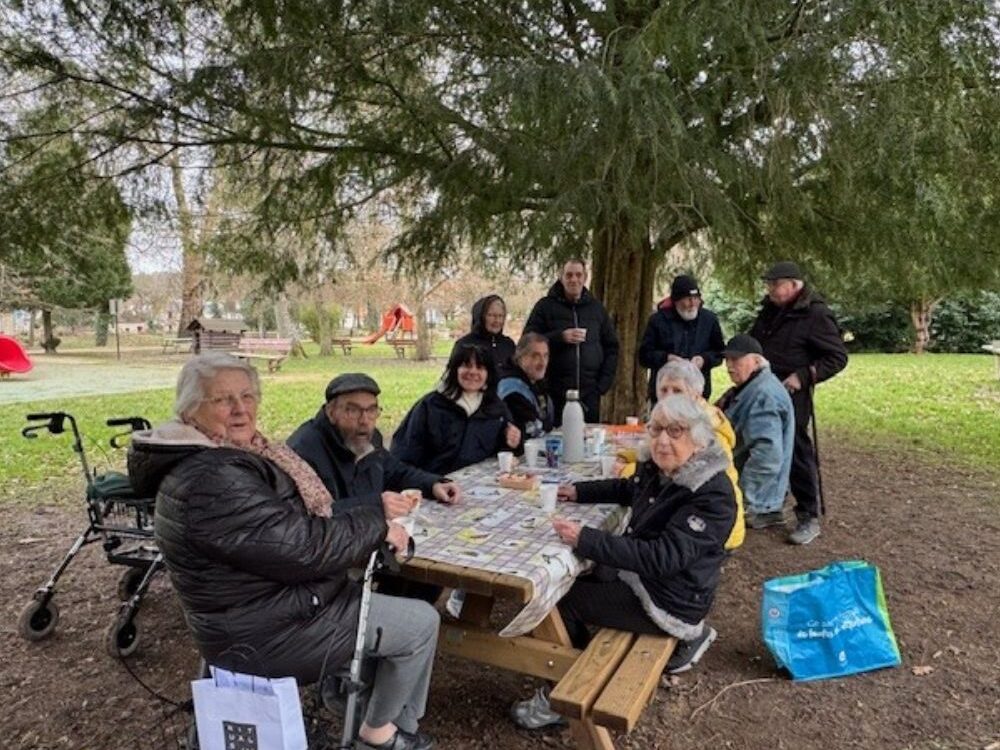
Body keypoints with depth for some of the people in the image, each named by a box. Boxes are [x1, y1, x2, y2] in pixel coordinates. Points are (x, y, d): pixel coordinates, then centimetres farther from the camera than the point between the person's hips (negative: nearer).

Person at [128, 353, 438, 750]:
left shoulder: (230, 455, 4)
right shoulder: (211, 482, -30)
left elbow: (292, 519, 10)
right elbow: (304, 547, -30)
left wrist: (372, 519, -2)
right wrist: (377, 525, -15)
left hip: (265, 602, 10)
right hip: (268, 632, -10)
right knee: (421, 622, -1)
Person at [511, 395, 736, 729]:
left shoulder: (713, 495, -27)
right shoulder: (660, 469, 0)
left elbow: (662, 557, -35)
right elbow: (627, 489, 22)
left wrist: (585, 539, -39)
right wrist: (577, 491, 9)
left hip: (669, 599, -9)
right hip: (641, 573, 9)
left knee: (563, 599, -9)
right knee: (567, 579, 17)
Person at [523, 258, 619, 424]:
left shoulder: (597, 308, 14)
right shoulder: (546, 306, 4)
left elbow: (611, 347, 16)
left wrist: (604, 383, 6)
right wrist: (560, 337, -16)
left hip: (589, 394, 3)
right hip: (555, 393, -2)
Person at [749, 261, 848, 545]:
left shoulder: (815, 315, -13)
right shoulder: (770, 309, 10)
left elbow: (838, 357, -12)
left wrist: (803, 376, -20)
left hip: (791, 397, -7)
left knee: (797, 454, -4)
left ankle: (809, 518, 8)